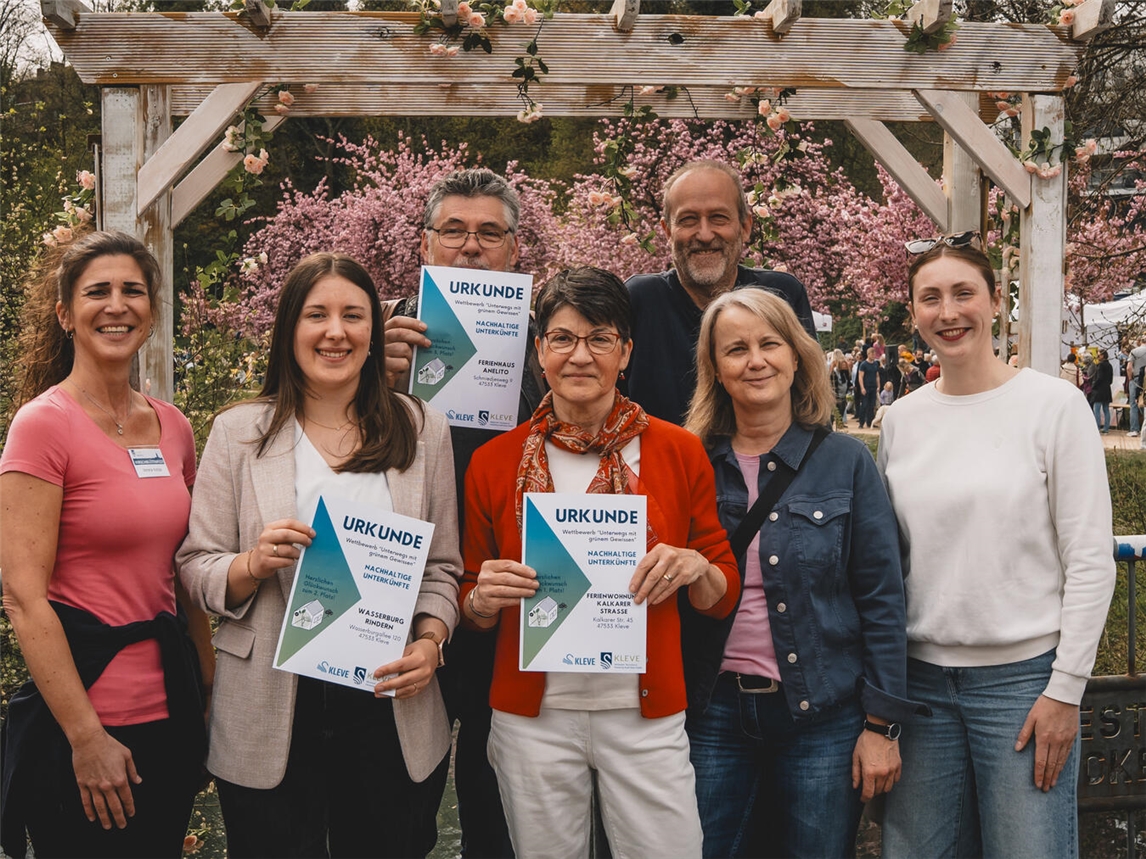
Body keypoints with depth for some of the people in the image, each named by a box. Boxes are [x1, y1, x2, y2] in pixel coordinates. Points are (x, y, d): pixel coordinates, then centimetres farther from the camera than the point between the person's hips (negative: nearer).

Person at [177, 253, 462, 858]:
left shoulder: (423, 429, 5)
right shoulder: (238, 432, 3)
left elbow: (442, 567, 7)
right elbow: (196, 569, 2)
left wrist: (429, 642, -11)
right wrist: (254, 565, -18)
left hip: (389, 710, 1)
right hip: (271, 714, -1)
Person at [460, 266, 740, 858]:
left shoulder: (680, 452, 0)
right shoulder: (493, 462, 1)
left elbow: (724, 597, 7)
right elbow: (471, 607, 10)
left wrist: (696, 568, -15)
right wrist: (484, 599, -13)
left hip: (645, 717, 0)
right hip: (533, 716, 1)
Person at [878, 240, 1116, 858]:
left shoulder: (1055, 405, -5)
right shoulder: (901, 418, 7)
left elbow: (1091, 561, -7)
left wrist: (1065, 689, -10)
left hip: (1023, 675, -3)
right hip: (920, 677, 4)